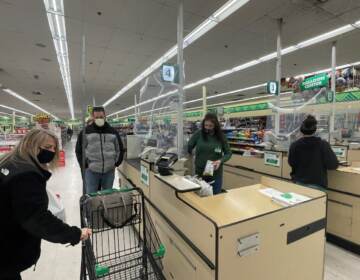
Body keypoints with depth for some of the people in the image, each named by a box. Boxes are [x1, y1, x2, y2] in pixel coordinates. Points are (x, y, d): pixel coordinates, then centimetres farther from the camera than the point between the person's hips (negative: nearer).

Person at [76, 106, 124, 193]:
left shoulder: (113, 131, 4)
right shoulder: (86, 132, -1)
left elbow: (120, 149, 10)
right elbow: (79, 150, 3)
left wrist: (116, 163, 3)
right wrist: (85, 166, -3)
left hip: (109, 171, 2)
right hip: (91, 171, -1)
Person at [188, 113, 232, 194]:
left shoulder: (220, 136, -4)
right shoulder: (198, 134, -6)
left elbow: (228, 153, 2)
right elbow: (188, 148, 2)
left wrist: (220, 161, -15)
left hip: (215, 173, 1)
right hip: (200, 172, 0)